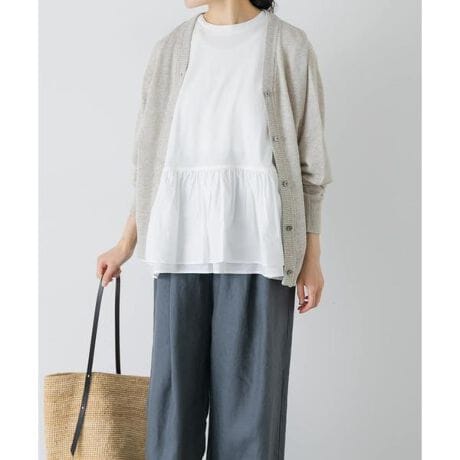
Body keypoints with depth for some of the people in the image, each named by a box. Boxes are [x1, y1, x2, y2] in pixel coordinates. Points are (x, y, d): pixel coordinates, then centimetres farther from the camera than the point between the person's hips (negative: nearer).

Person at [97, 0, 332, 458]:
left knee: (250, 385, 2)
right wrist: (127, 244, 15)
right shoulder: (171, 49, 9)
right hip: (183, 242, 3)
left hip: (255, 243, -2)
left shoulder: (288, 46, 0)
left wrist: (311, 256, -1)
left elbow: (310, 159, 2)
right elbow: (153, 154, 14)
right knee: (174, 383, 5)